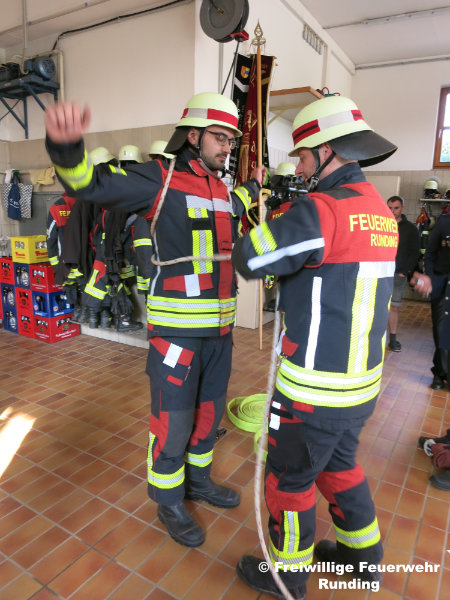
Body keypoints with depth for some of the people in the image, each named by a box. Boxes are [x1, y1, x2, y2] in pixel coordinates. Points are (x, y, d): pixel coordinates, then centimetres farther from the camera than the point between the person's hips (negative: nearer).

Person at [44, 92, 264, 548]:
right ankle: (168, 502, 31)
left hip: (219, 326, 8)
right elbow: (88, 185, -22)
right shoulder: (160, 180, -10)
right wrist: (65, 145, -41)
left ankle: (198, 480, 44)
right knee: (173, 421, 6)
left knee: (209, 411, 20)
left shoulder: (222, 189, 11)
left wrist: (253, 186, 46)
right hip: (177, 328, -7)